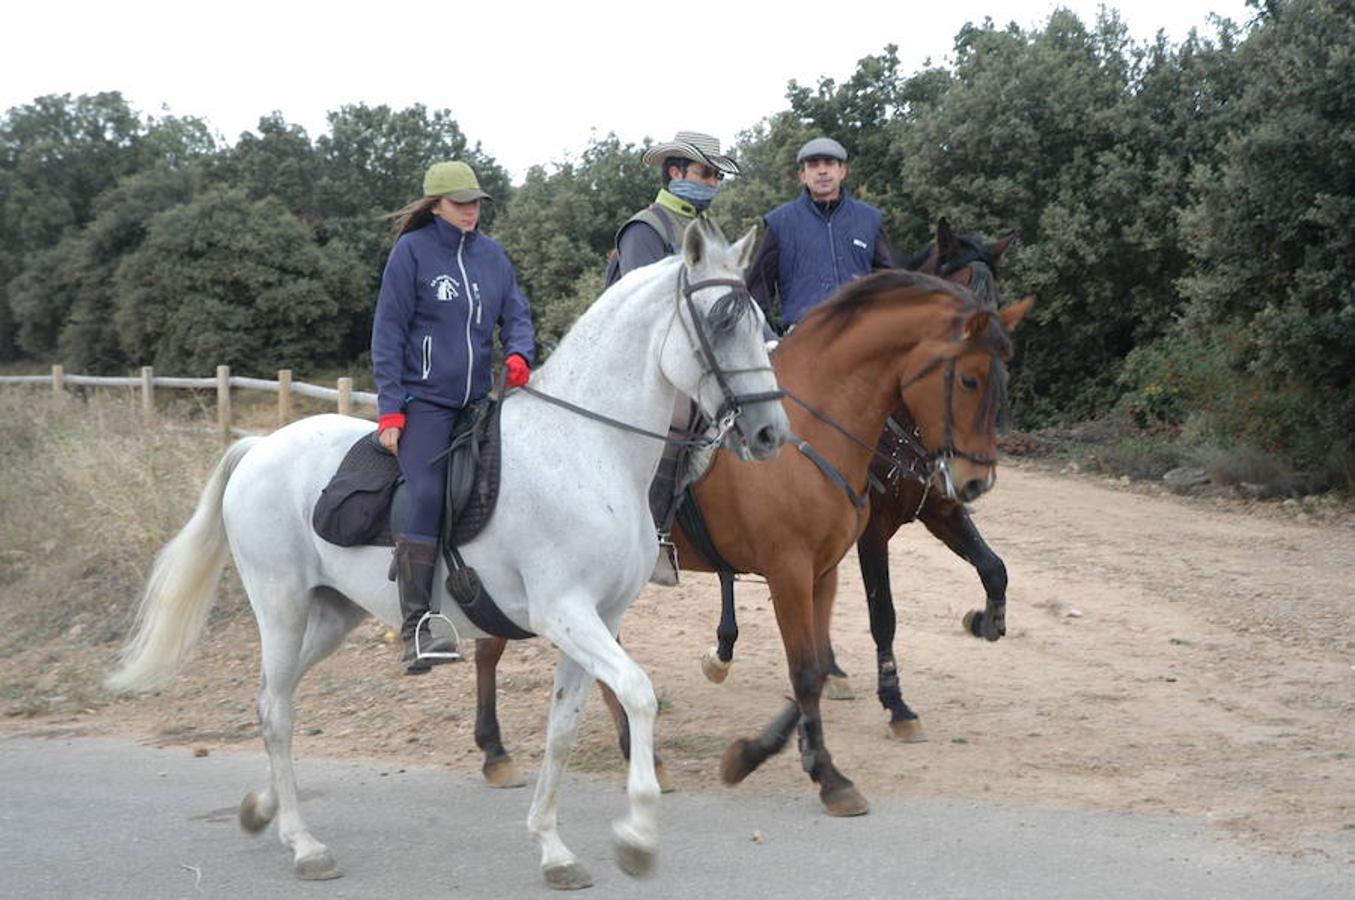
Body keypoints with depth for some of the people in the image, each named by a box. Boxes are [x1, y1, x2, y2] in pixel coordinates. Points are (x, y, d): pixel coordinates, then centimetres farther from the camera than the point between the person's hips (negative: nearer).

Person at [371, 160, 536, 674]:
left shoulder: (491, 254, 11)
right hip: (423, 400, -6)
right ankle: (415, 629, -19)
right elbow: (388, 332, -4)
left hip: (476, 400, 6)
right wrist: (389, 409, -10)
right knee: (425, 496, -19)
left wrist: (518, 352, -10)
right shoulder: (412, 250, -3)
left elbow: (516, 314, 15)